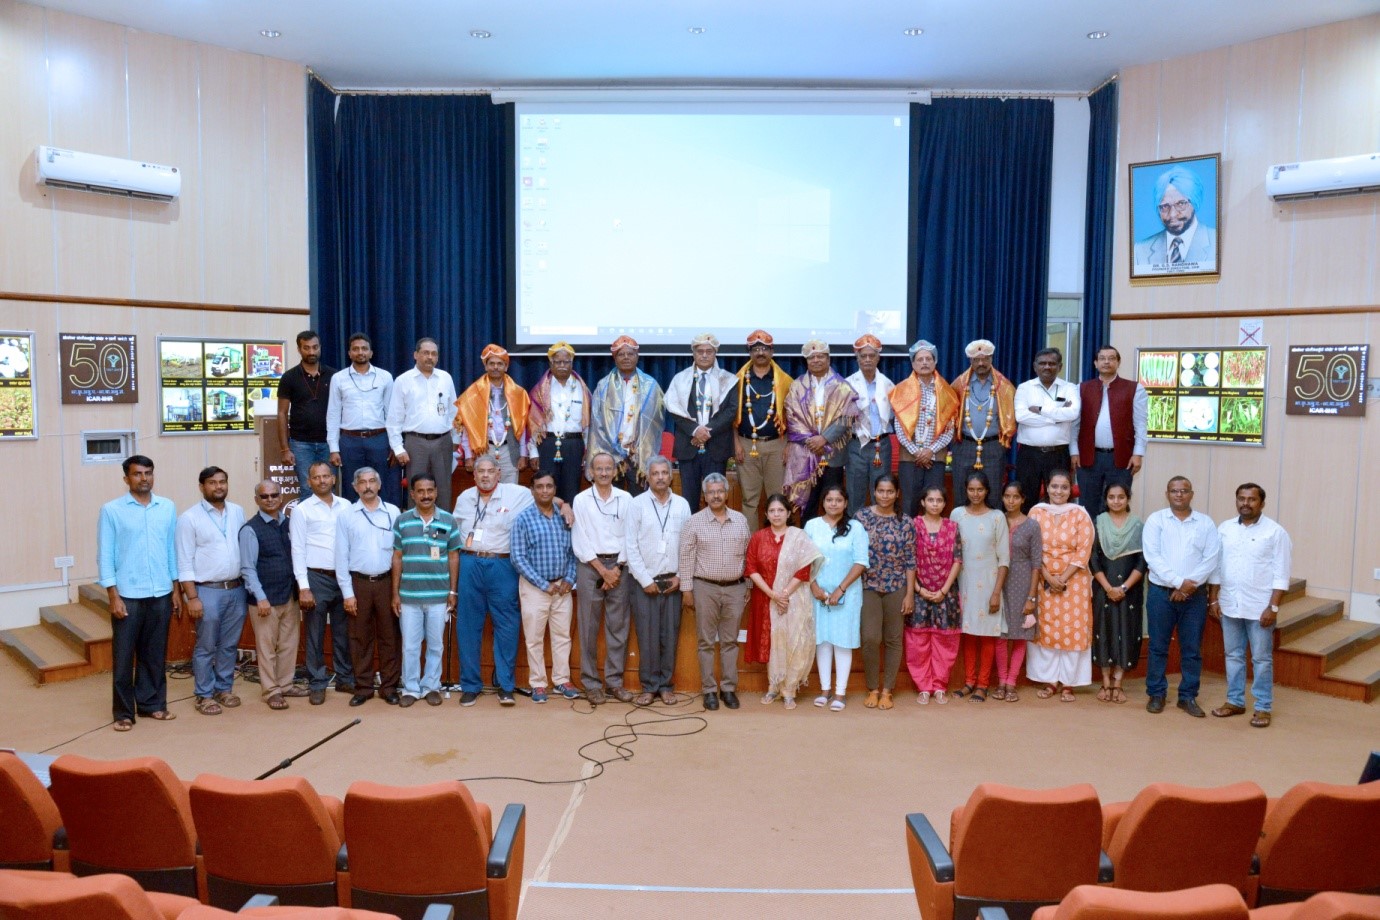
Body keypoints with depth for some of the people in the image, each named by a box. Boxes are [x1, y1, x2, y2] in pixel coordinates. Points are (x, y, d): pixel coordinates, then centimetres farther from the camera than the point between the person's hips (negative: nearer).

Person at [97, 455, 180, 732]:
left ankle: (152, 704, 24)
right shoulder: (111, 510, -4)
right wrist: (113, 595, -10)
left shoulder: (167, 507, 5)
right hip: (127, 595, -3)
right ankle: (124, 711, 16)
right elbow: (105, 555, -5)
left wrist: (176, 589, 8)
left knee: (155, 654, 12)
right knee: (124, 655, 4)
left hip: (160, 594, 3)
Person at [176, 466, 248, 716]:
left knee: (229, 645, 12)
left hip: (237, 589, 4)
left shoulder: (238, 512, 7)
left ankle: (224, 688, 25)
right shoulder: (189, 518, -6)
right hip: (208, 591, -4)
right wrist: (192, 597, -12)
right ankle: (204, 695, 15)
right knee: (206, 647, 4)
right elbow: (184, 562, -8)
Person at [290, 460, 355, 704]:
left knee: (343, 633, 10)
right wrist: (303, 587, -9)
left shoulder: (346, 506, 7)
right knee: (315, 636, 4)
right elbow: (298, 550, -4)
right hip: (316, 578, -3)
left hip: (344, 577, 3)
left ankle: (345, 679, 21)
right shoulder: (302, 510, -1)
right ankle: (317, 684, 14)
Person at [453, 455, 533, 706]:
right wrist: (464, 551, 14)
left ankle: (506, 686, 9)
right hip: (470, 565, 3)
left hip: (502, 566, -3)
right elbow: (455, 530, 22)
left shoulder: (517, 495, 0)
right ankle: (470, 685, 17)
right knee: (468, 627, 6)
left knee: (507, 626, -1)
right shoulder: (464, 497, 13)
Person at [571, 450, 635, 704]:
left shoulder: (625, 499, 5)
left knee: (618, 626, 3)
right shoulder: (581, 500, 2)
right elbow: (579, 542, -1)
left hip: (619, 566, 1)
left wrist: (617, 568, -5)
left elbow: (629, 537, 4)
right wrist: (603, 570, -6)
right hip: (590, 566, -1)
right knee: (589, 627, 1)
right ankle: (591, 683, 8)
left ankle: (614, 681, 12)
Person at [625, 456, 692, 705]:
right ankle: (649, 686, 11)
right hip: (644, 581, -2)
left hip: (673, 581, 2)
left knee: (670, 635, 5)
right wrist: (646, 580, -7)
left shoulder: (682, 505, 5)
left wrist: (680, 576, -1)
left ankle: (666, 685, 16)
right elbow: (631, 546, -4)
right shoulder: (637, 504, -2)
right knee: (647, 636, 0)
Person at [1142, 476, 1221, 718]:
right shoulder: (1155, 520, 0)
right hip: (1161, 592, -1)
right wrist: (1178, 582, -16)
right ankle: (1156, 694, 15)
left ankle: (1188, 696, 17)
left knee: (1192, 648, 7)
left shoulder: (1206, 523, 5)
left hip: (1195, 594, 1)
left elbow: (1211, 559, -3)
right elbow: (1152, 557, -8)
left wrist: (1190, 585, -13)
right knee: (1158, 646, 5)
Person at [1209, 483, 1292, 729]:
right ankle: (1235, 701, 23)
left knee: (1262, 659, 4)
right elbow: (1216, 567, 9)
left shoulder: (1275, 532, -6)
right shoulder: (1224, 529, 6)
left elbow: (1281, 574, -9)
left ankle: (1263, 707, 13)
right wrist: (1213, 600, 5)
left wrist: (1273, 607, -14)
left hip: (1260, 607, -4)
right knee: (1233, 656, 12)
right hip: (1229, 605, 4)